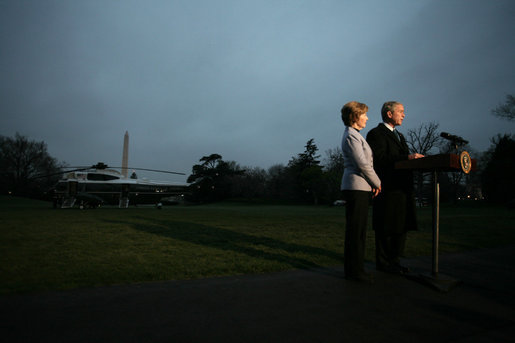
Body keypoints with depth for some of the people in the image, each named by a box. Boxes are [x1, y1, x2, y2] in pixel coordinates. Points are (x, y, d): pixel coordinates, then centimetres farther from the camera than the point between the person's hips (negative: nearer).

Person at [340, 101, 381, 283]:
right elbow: (363, 164, -17)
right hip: (356, 186, -10)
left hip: (360, 188, 10)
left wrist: (372, 183, 11)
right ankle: (354, 270, 2)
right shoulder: (351, 136, -11)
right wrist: (377, 183, -5)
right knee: (355, 230, -6)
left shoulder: (354, 135, 22)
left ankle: (355, 267, 20)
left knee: (358, 229, 12)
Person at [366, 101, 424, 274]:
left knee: (401, 226, 12)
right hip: (387, 190, -9)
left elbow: (401, 159, 22)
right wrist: (407, 157, -21)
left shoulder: (399, 136, 24)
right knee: (386, 228, -2)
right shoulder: (376, 133, -6)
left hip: (402, 188, 9)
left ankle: (394, 260, 23)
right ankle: (383, 263, 9)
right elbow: (380, 159, -18)